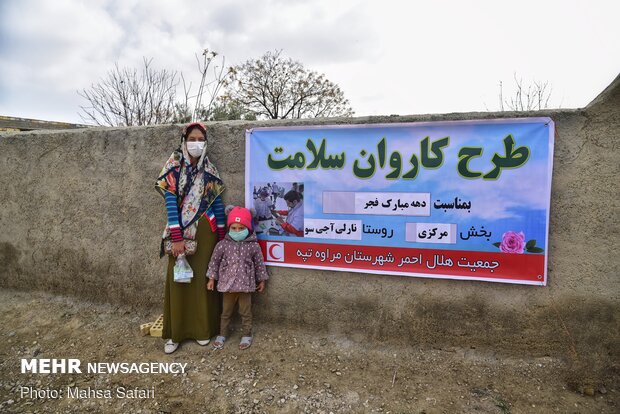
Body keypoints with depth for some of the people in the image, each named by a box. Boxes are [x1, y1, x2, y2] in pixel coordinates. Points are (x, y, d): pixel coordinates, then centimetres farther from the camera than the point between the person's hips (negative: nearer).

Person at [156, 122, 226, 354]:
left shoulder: (210, 171, 3)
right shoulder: (174, 167, -4)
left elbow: (218, 203, 5)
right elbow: (170, 202, -10)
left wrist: (222, 235, 3)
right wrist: (176, 238, -16)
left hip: (206, 231, 2)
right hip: (180, 231, -1)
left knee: (204, 278, 7)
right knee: (178, 279, 6)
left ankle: (203, 329, 22)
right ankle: (175, 333, 20)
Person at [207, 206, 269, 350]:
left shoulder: (253, 246, -8)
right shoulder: (223, 244, -6)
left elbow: (259, 264, 2)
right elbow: (214, 261, 3)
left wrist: (261, 280, 7)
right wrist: (211, 278, 4)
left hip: (245, 284, -1)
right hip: (227, 284, 1)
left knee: (246, 312, 12)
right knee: (226, 311, 18)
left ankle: (246, 335, 29)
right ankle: (222, 334, 35)